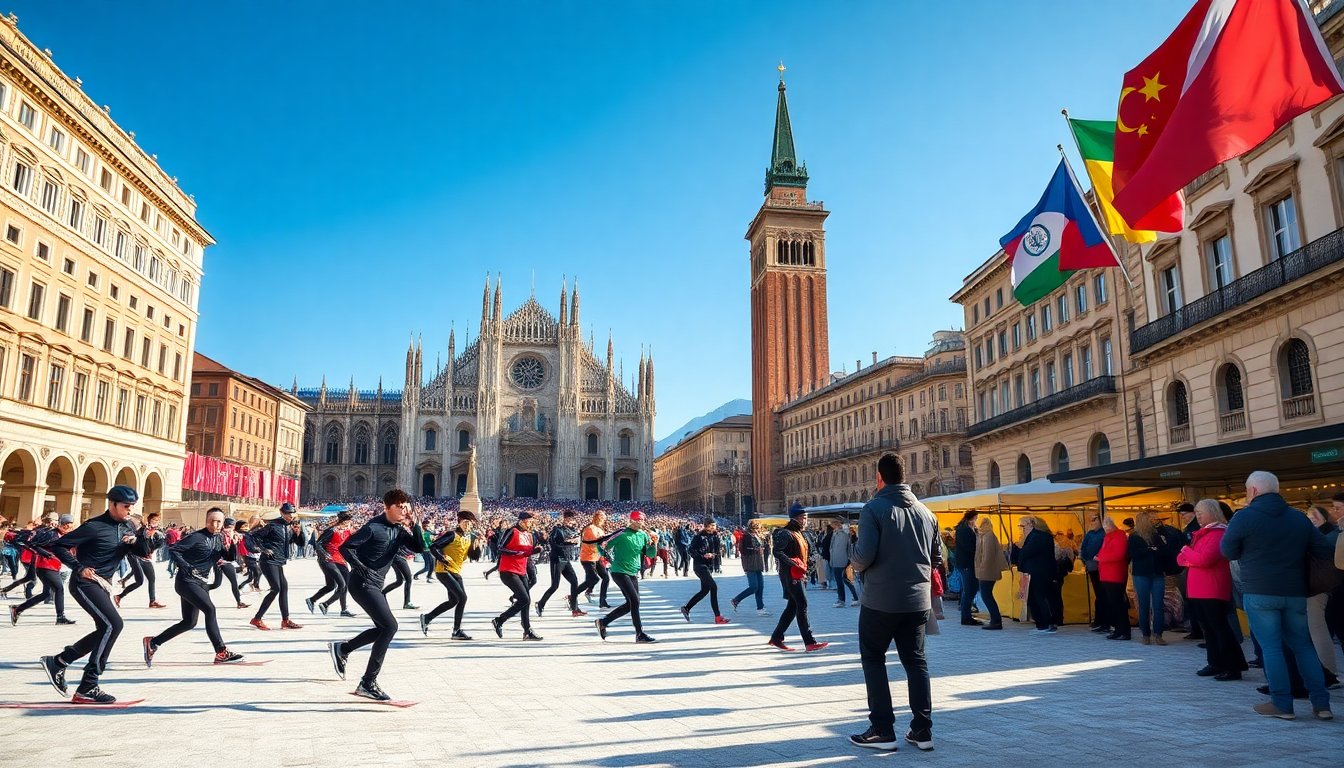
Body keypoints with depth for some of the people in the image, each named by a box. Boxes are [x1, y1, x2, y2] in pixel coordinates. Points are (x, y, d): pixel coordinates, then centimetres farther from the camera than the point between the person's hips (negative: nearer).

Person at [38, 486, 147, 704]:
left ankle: (57, 662, 29)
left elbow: (144, 553, 7)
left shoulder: (128, 528, 8)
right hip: (85, 582, -9)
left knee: (106, 630, 13)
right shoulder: (94, 527, -14)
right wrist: (79, 568, -18)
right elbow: (57, 545, -12)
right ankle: (87, 688, -14)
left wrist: (135, 541, -14)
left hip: (102, 585, 9)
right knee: (113, 624, -19)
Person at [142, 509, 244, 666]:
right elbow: (173, 550, -14)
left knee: (189, 622, 12)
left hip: (200, 582, 9)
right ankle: (221, 653, -18)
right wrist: (188, 568, -22)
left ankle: (152, 642, 26)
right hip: (186, 581, -9)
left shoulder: (219, 539, 8)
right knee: (210, 609, -20)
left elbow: (231, 557, 5)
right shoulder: (196, 536, -13)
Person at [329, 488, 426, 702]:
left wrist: (415, 524, -9)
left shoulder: (399, 530, 8)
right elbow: (345, 547, -15)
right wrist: (361, 567, -22)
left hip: (376, 585, 9)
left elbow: (419, 548, 1)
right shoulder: (374, 527, -15)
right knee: (390, 626, -16)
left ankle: (341, 649, 38)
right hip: (363, 583, -9)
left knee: (383, 629, 19)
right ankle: (367, 683, -11)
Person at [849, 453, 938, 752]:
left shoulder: (874, 508, -11)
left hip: (880, 600, -5)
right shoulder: (926, 512, 5)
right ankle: (922, 730, 16)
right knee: (916, 662, 15)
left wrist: (857, 565, 1)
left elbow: (864, 555, -20)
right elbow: (937, 558, 10)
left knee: (873, 660, 10)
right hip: (918, 600, 5)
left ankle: (882, 730, 9)